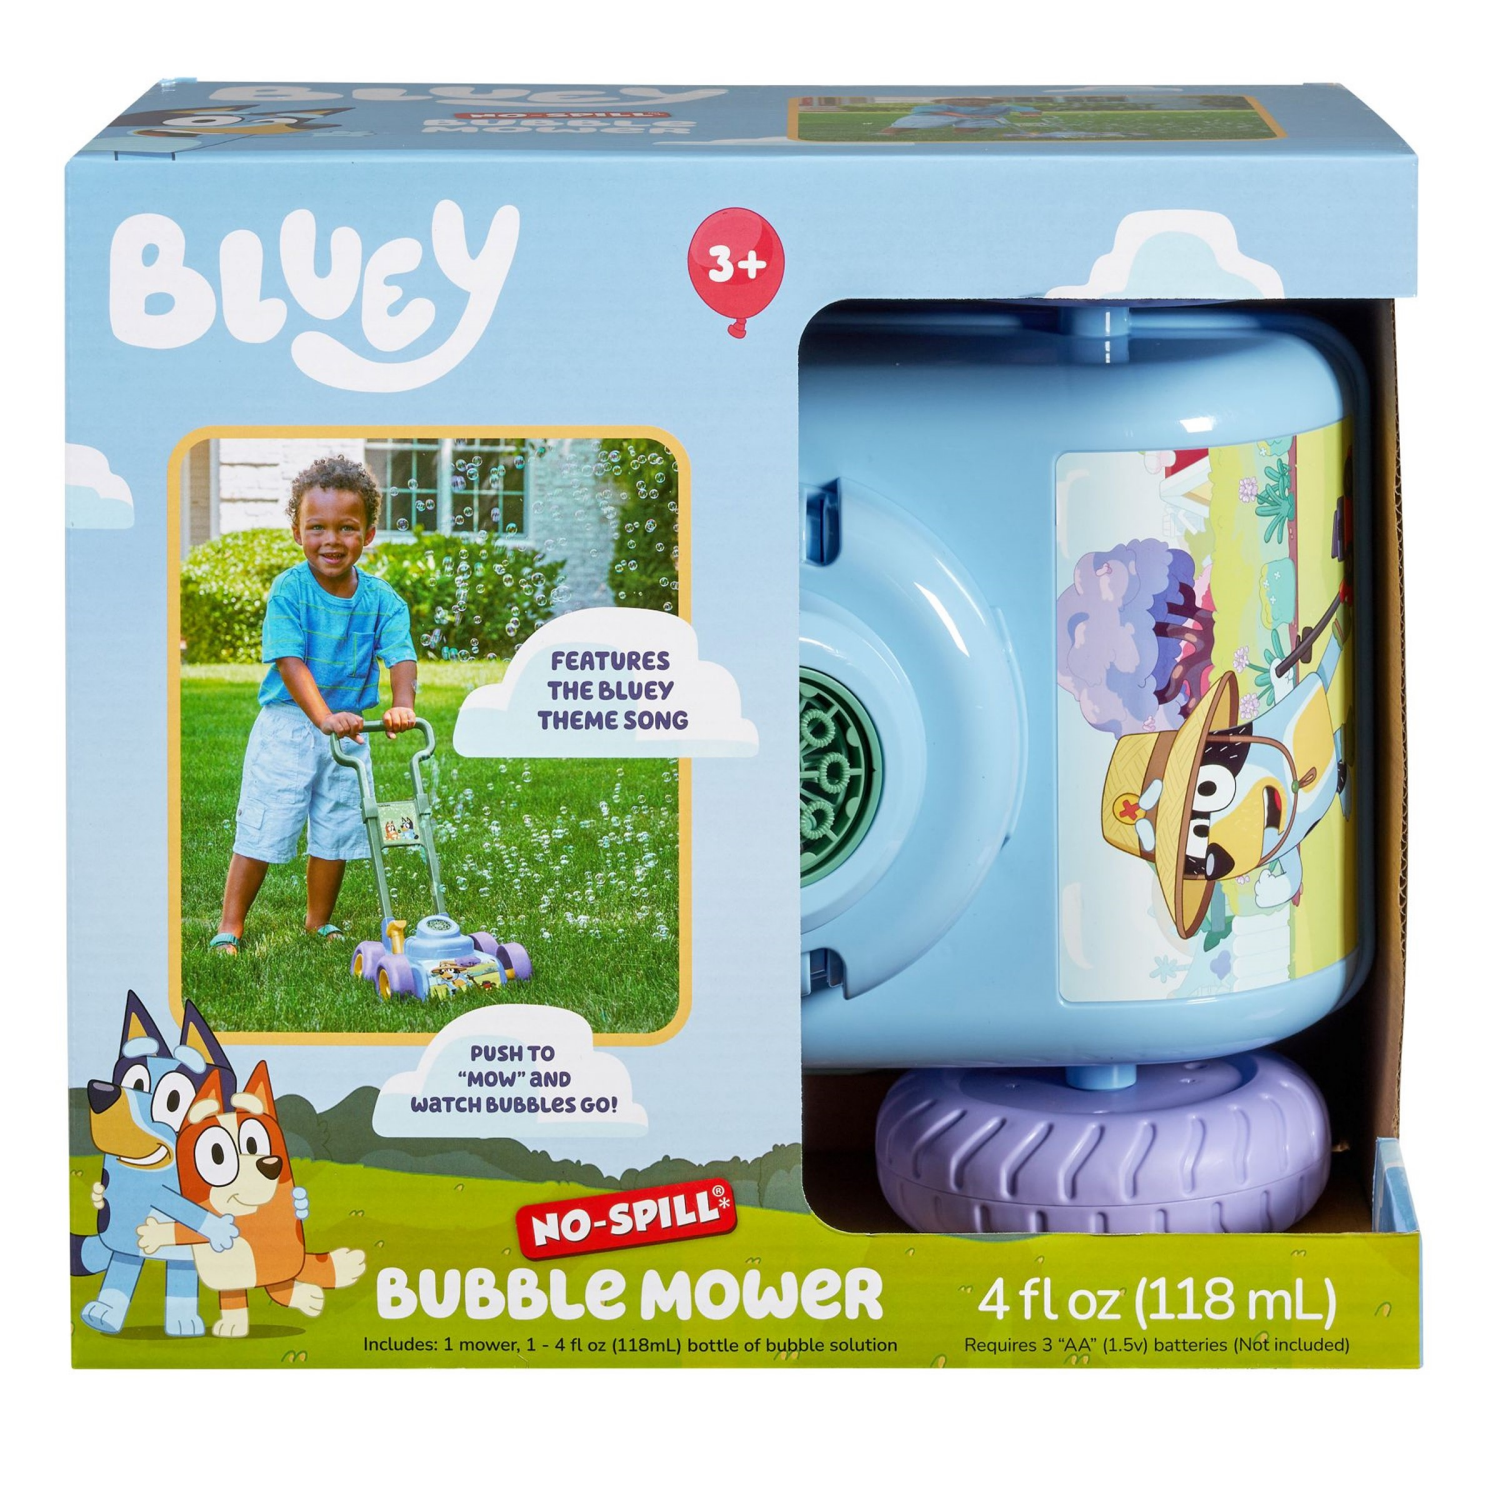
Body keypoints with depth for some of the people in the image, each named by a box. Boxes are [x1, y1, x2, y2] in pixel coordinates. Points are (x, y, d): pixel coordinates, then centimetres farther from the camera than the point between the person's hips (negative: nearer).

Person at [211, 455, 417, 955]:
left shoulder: (381, 598, -4)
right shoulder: (289, 590, -14)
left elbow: (401, 656, -14)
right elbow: (290, 662, -23)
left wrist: (402, 705, -35)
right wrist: (324, 716, -38)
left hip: (348, 730, 4)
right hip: (287, 726, -3)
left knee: (336, 832, 13)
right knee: (261, 830, -1)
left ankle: (320, 923, 31)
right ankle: (230, 928, 11)